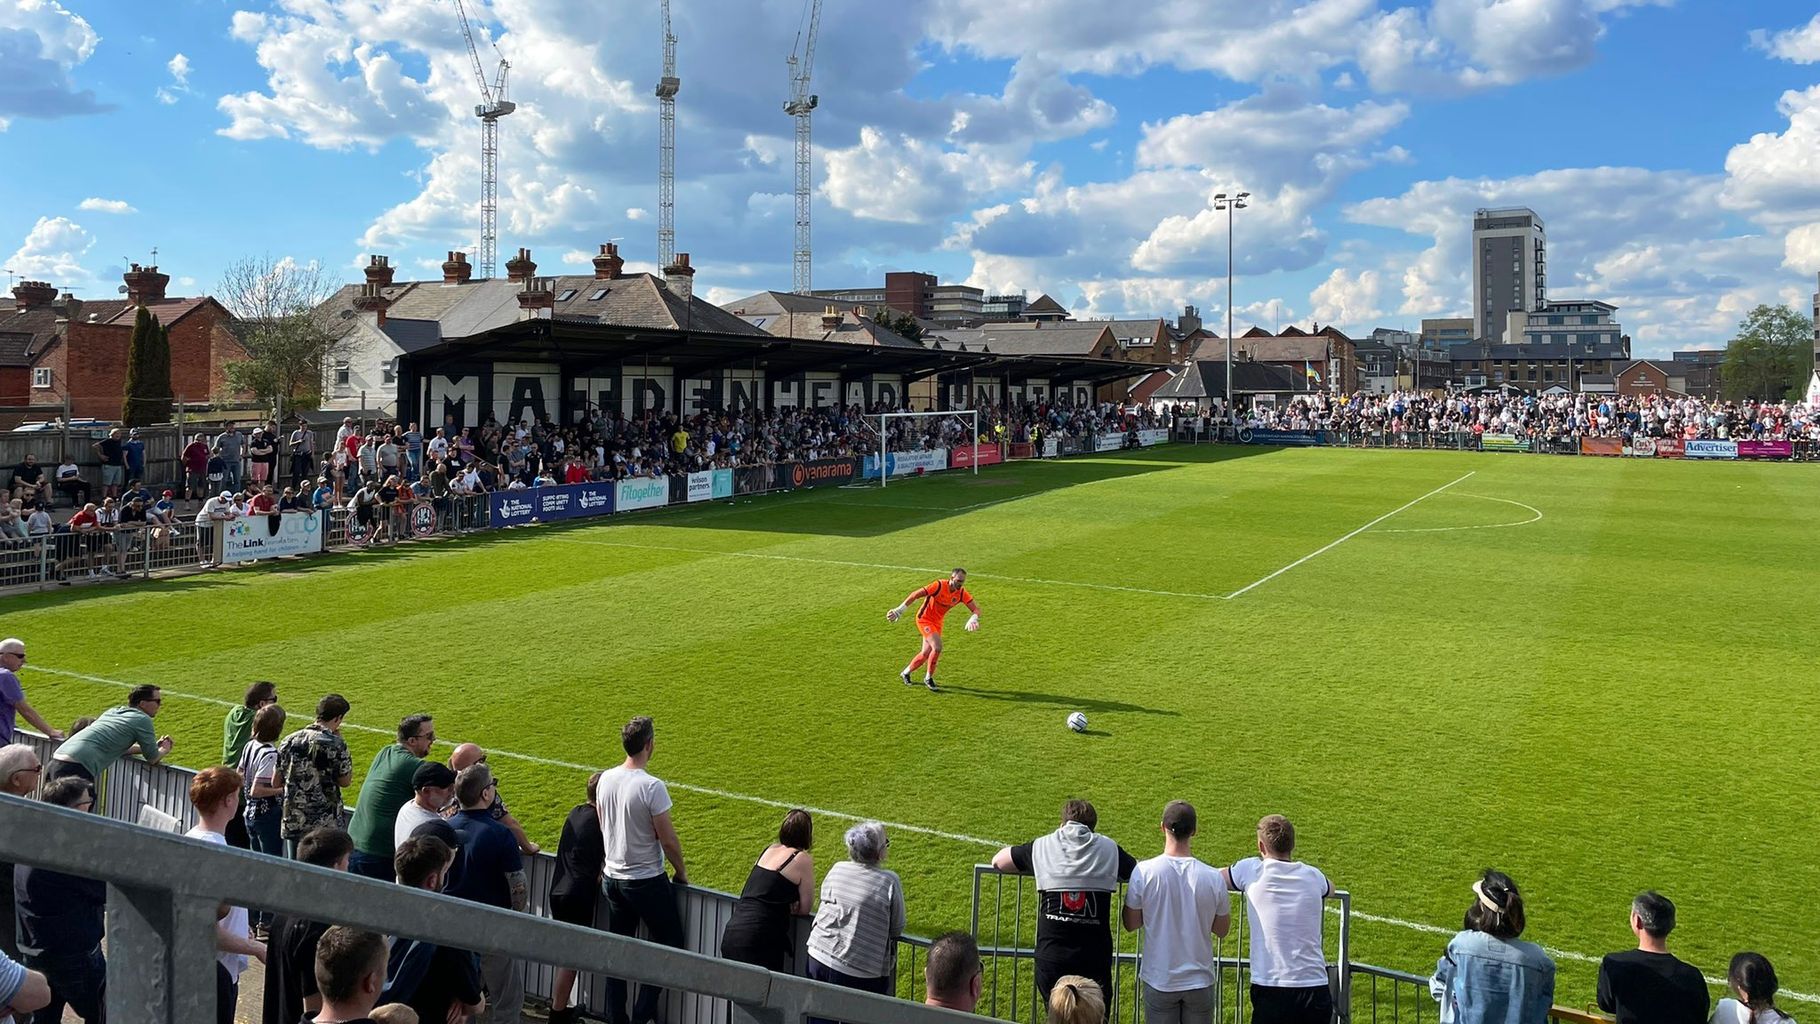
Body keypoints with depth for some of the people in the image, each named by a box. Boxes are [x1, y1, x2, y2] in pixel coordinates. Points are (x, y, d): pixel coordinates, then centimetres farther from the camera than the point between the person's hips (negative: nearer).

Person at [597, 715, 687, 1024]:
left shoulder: (606, 779, -2)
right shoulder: (652, 786, -22)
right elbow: (668, 839, -17)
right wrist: (681, 873, 0)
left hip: (612, 877, 7)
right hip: (647, 881, -6)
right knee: (669, 944, 10)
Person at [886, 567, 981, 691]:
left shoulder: (961, 593, -9)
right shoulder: (939, 586, -26)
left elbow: (976, 609, -8)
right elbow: (916, 594, -24)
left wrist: (973, 618, -32)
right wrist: (900, 610, -24)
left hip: (937, 623, 7)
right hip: (924, 619, -7)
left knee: (926, 653, 10)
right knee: (937, 647, -22)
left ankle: (905, 673, 35)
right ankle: (928, 678, -1)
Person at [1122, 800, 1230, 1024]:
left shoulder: (1143, 871, -15)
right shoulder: (1214, 878, -12)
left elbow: (1130, 924, -3)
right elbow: (1222, 930, 2)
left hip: (1159, 980, -1)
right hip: (1200, 980, 1)